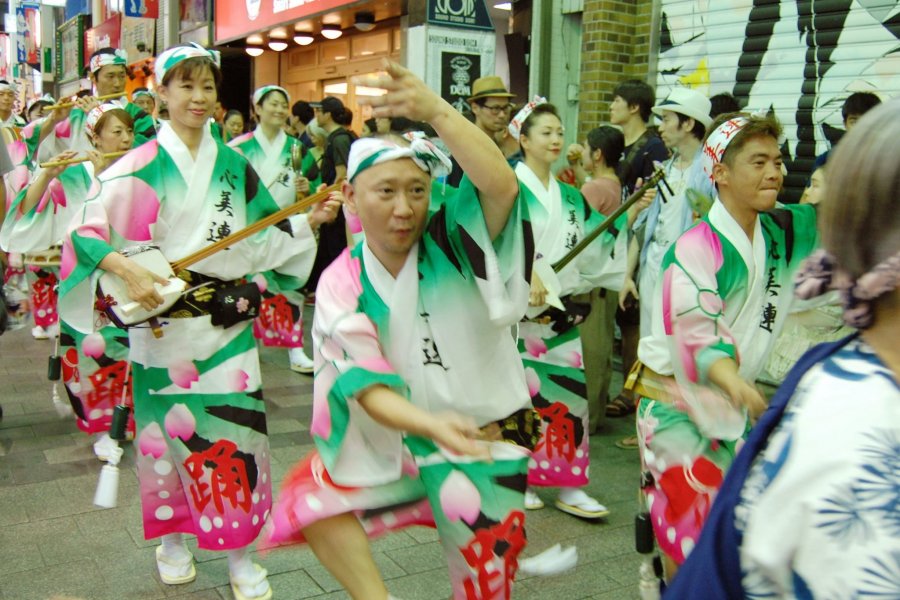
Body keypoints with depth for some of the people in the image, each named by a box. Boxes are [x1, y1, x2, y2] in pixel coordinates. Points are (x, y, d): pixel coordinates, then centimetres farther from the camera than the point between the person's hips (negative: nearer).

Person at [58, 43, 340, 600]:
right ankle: (172, 539, 31)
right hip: (164, 321, -3)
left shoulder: (233, 164, 7)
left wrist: (310, 221, 1)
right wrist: (129, 270, -25)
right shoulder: (141, 166, -6)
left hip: (227, 321, 3)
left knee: (237, 432, 2)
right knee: (170, 429, 9)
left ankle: (240, 554, 16)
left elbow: (265, 231, 15)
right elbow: (87, 229, -11)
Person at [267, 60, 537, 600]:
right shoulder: (343, 283, -8)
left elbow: (502, 185, -36)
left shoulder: (457, 242, -14)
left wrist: (437, 111, -51)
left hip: (486, 443, -3)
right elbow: (367, 385, -16)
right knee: (308, 499, 0)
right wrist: (432, 423, -35)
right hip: (400, 439, 3)